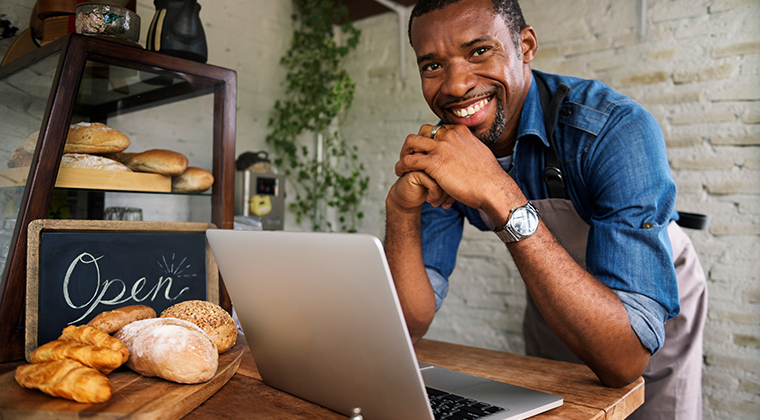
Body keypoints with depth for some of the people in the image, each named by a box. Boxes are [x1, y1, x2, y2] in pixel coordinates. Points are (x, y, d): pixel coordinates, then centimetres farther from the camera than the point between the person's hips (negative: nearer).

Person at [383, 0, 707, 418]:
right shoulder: (439, 152, -20)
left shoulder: (616, 129, -35)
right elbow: (409, 326, -23)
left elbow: (625, 359, -43)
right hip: (552, 308, 3)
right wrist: (402, 207, -39)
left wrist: (500, 197, -50)